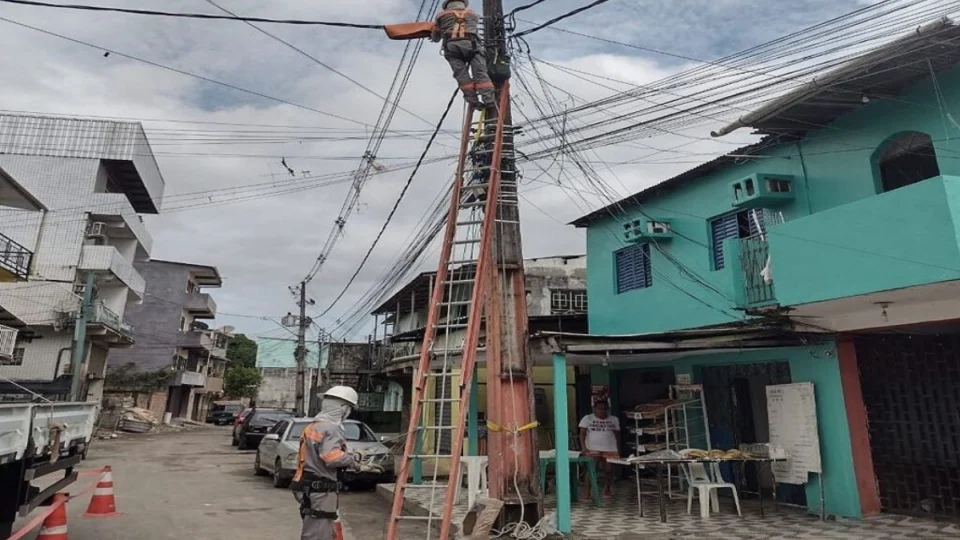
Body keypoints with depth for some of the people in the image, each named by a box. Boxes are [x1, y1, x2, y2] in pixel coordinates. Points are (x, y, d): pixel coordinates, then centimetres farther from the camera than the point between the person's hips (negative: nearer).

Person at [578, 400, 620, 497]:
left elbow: (617, 435, 13)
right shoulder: (587, 419, 1)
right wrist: (583, 448, -15)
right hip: (592, 449, -2)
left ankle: (607, 490, 24)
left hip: (610, 449, 2)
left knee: (608, 470, 5)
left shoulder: (614, 420, 10)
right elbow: (582, 434, -3)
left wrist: (619, 450, 8)